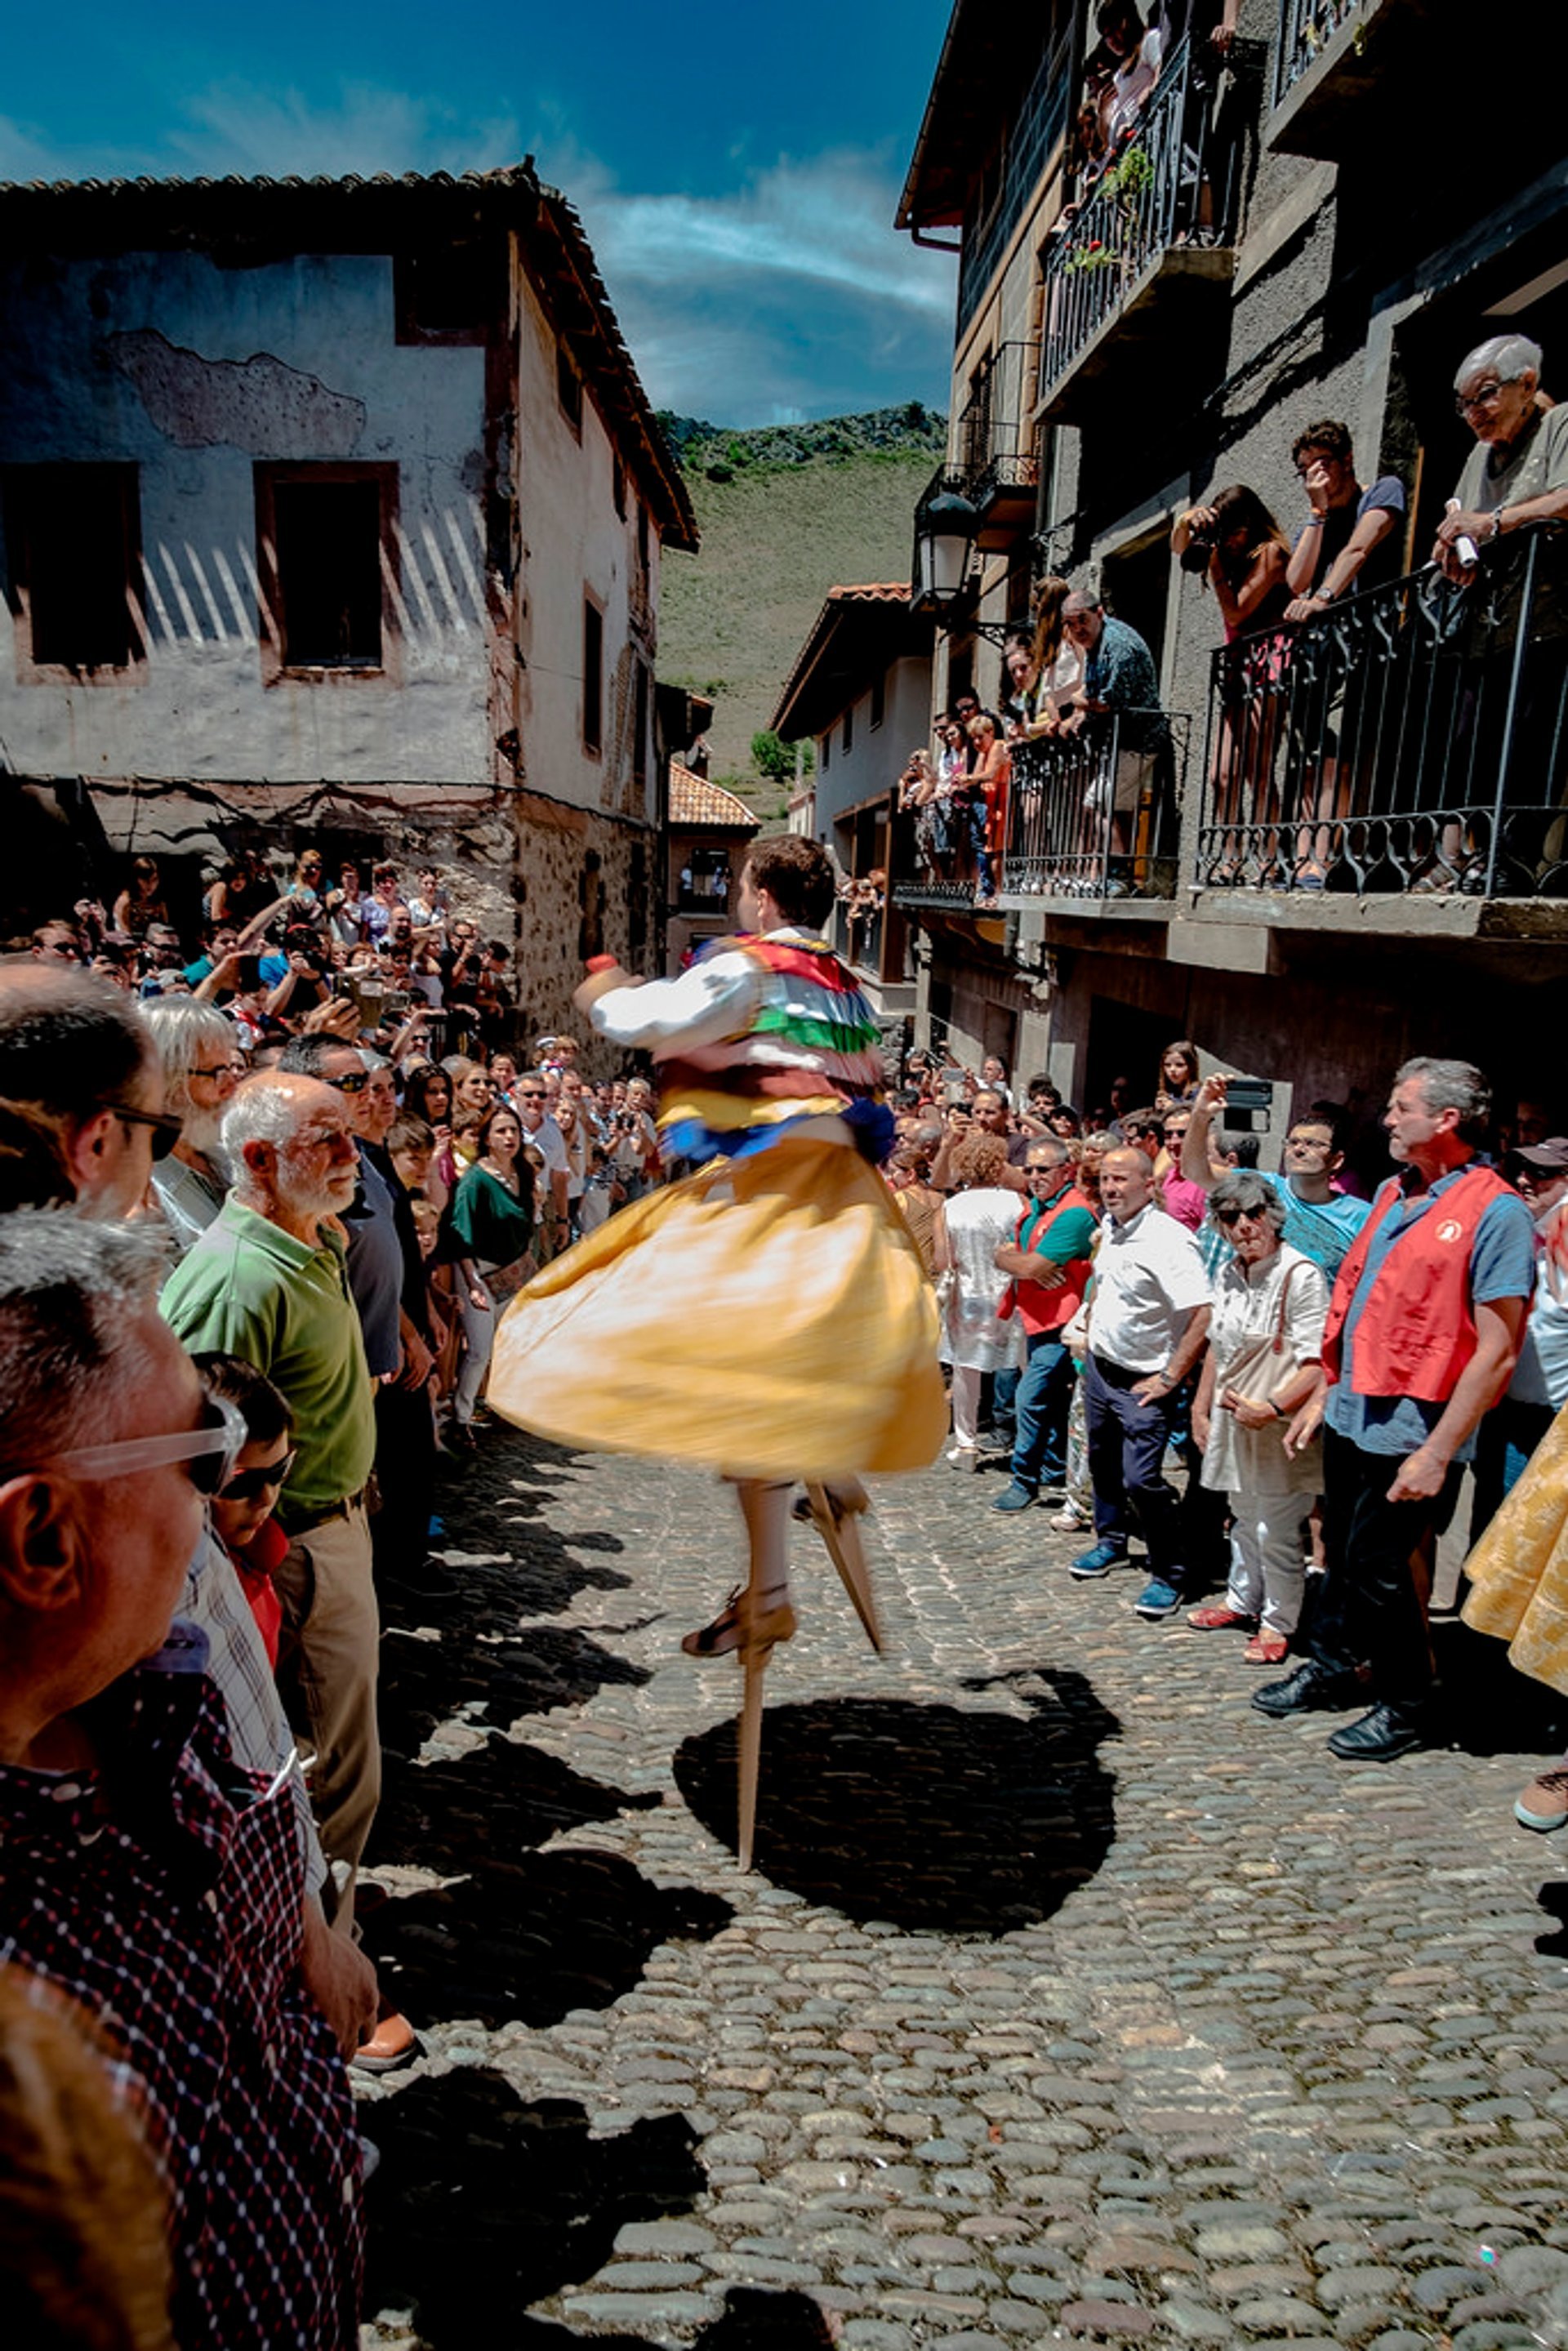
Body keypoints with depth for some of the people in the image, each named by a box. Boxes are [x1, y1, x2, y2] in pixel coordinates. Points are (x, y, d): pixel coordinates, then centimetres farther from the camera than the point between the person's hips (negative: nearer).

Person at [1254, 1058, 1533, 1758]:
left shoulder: (1496, 1213, -15)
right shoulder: (1392, 1193, 9)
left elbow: (1496, 1354, -17)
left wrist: (1437, 1454, -19)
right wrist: (1326, 1387, 15)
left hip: (1409, 1431, -7)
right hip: (1350, 1414, 7)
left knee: (1377, 1569, 3)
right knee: (1342, 1552, 19)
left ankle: (1405, 1707, 23)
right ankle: (1333, 1666, 38)